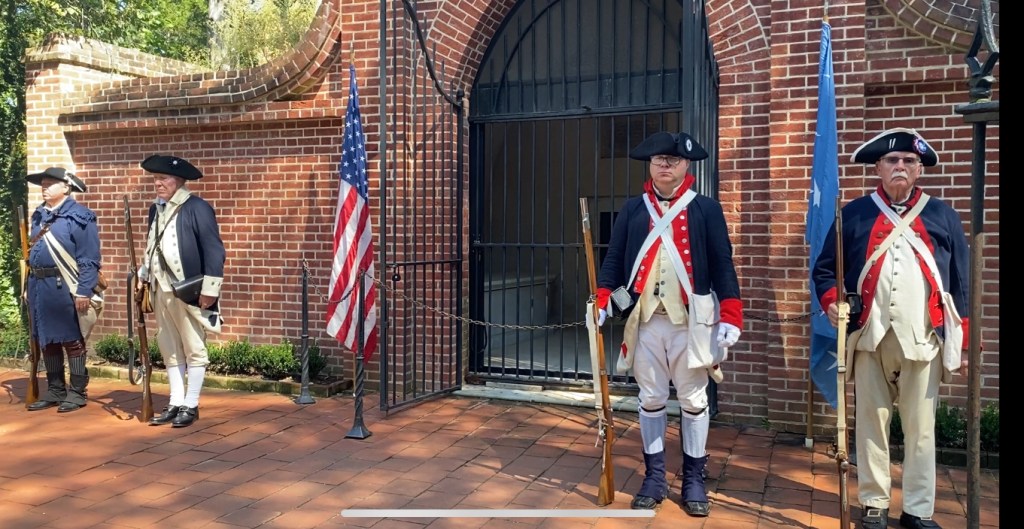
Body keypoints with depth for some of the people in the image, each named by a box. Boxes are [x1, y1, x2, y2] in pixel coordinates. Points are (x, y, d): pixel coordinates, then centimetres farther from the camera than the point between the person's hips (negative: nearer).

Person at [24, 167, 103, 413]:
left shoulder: (79, 216, -9)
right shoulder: (39, 215, 14)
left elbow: (89, 259, -13)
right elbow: (32, 252, 20)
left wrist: (84, 291, -18)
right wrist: (29, 286, 16)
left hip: (65, 287, -8)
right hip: (39, 286, 8)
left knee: (72, 341, 0)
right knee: (46, 340, 13)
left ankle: (77, 392, 9)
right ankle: (55, 390, 23)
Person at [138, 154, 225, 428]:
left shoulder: (197, 207, -11)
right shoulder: (156, 208, 13)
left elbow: (214, 251, -15)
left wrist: (209, 290, -18)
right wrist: (142, 276, 16)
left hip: (189, 292, -8)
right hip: (161, 290, 8)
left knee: (194, 350, 3)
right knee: (170, 351, 13)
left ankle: (191, 406, 11)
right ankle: (175, 403, 22)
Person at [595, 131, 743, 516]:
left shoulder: (706, 209, 2)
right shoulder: (632, 210, 7)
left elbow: (722, 266, -1)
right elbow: (614, 260, 5)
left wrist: (730, 317, -9)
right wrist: (601, 301, -8)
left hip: (692, 322, -2)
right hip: (646, 321, 2)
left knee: (694, 401, 8)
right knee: (650, 401, 10)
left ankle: (693, 480, 22)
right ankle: (654, 477, 23)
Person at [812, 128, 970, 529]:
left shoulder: (942, 216, 8)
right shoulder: (853, 214, 5)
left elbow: (961, 283, 9)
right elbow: (824, 269, 9)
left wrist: (962, 342, 6)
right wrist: (831, 301, -10)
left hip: (923, 340, 1)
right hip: (869, 336, 0)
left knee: (920, 428, 7)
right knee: (871, 422, 8)